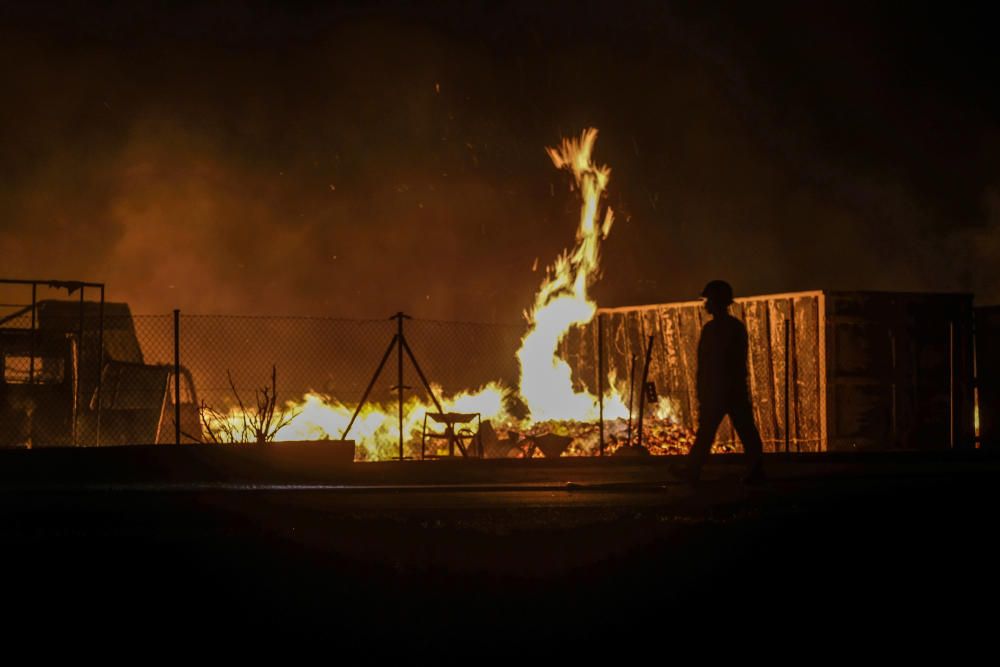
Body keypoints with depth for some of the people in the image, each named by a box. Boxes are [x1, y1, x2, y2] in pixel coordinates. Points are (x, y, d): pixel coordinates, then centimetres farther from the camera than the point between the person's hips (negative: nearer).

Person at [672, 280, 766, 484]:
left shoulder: (711, 328, -11)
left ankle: (692, 470, 11)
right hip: (738, 389, 6)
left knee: (706, 431, 3)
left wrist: (701, 392, -9)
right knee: (746, 431, 2)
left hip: (716, 390, -6)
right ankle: (755, 471, -3)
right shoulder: (739, 327, 11)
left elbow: (705, 363, -13)